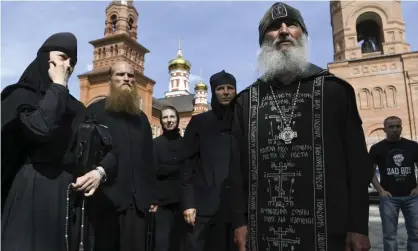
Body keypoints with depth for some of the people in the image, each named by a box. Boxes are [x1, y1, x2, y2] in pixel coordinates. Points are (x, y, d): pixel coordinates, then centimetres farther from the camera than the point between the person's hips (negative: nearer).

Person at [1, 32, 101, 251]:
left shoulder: (76, 107, 17)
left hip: (69, 191, 5)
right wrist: (57, 86, -8)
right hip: (31, 188, -5)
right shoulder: (21, 94, 1)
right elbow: (40, 128, -21)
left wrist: (98, 172, -11)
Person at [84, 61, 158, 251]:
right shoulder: (95, 111, 3)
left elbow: (148, 159, 15)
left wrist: (152, 196, 12)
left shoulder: (142, 118, 18)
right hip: (107, 198, -4)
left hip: (138, 201, 4)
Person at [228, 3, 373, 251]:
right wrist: (239, 221, 0)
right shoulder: (246, 100, 6)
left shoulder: (335, 89, 1)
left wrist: (359, 227, -5)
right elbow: (237, 165, 5)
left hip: (327, 230, -1)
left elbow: (357, 161, -1)